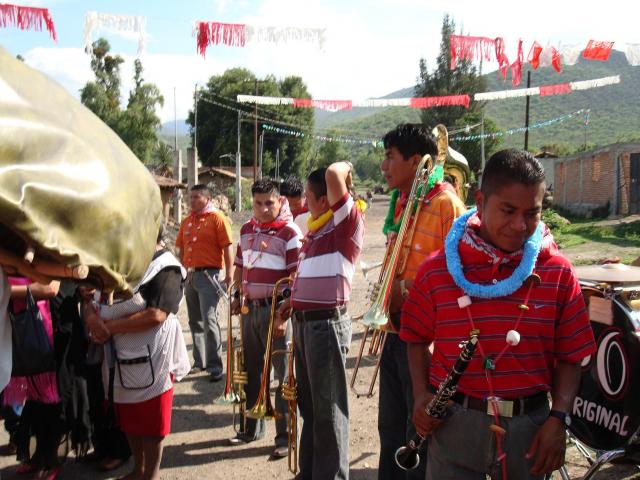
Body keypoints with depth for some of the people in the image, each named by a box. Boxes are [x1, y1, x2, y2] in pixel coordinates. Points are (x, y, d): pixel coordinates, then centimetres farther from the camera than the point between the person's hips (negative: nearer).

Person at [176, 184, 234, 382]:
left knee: (209, 320, -10)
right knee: (195, 321, 13)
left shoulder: (217, 218, -5)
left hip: (208, 274, -7)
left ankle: (215, 365, -4)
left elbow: (228, 247, -11)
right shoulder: (186, 221, 15)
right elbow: (181, 249, 19)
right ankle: (199, 361, 24)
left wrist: (229, 274, -17)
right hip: (190, 275, 7)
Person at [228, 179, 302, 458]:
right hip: (250, 309, 7)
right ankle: (252, 428, 30)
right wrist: (238, 296, 13)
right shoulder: (246, 230, 11)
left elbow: (296, 277, -15)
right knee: (252, 371, 16)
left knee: (284, 374, 0)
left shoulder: (290, 233, -10)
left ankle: (286, 436, 10)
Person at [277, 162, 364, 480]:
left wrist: (344, 169, -5)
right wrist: (292, 301, 17)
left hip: (327, 323, -9)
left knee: (328, 408, 1)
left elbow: (333, 174, -25)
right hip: (303, 321, 9)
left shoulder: (349, 220, -11)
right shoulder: (316, 226, 14)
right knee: (308, 402, 19)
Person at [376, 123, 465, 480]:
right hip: (395, 329, 8)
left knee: (421, 435, 6)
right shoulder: (401, 202, 12)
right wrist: (387, 294, 7)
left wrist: (410, 289, -22)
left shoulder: (446, 203, -14)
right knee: (392, 429, 21)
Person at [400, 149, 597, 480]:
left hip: (528, 426, 1)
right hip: (453, 424, -1)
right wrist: (421, 394, -6)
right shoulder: (437, 270, -5)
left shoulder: (557, 273, -3)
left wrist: (558, 418, -9)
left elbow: (570, 357, 2)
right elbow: (418, 340, 7)